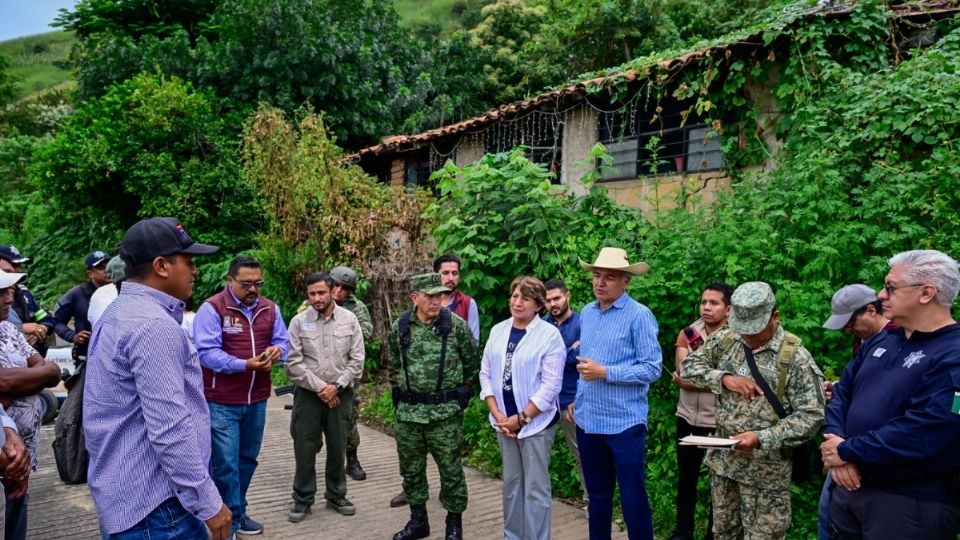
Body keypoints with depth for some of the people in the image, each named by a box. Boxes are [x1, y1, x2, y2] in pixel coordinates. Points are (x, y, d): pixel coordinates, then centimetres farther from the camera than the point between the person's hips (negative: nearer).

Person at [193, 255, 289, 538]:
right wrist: (244, 365, -28)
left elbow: (282, 340, 13)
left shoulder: (270, 308, 6)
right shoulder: (212, 308, -12)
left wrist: (276, 350, -12)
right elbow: (206, 351, -18)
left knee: (248, 459, 17)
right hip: (221, 402, -6)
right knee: (226, 464, -1)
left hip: (257, 400, 6)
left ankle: (239, 512, 34)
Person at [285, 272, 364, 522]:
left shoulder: (349, 319, -1)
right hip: (308, 393, -1)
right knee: (305, 448, 4)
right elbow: (293, 363, -8)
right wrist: (319, 387, -13)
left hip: (340, 393, 1)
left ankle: (336, 496, 27)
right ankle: (303, 499, 20)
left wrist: (336, 386, -11)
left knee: (338, 448, 11)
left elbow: (356, 360, -2)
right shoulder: (299, 321, -4)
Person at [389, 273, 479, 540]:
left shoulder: (456, 325, -8)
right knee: (411, 468, 14)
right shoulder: (400, 327, 1)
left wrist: (459, 392, 9)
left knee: (450, 469, 6)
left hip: (445, 412, -3)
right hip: (408, 412, 3)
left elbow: (472, 362, 3)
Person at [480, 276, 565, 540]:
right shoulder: (498, 330, 5)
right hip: (504, 420, 5)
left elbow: (551, 385, -14)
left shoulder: (550, 334, -11)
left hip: (536, 422, -5)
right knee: (511, 482, 16)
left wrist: (521, 418, -14)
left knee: (535, 488, 3)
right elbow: (486, 373, 6)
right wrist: (497, 414, -4)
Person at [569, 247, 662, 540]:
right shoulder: (587, 312, 9)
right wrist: (576, 397, 14)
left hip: (624, 423, -6)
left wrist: (605, 373, -20)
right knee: (597, 494, 19)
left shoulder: (640, 315, -12)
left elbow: (652, 368, -16)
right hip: (587, 420, 6)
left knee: (633, 497, 5)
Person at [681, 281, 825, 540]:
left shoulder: (794, 356, -14)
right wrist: (723, 378, -14)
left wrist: (762, 439, -25)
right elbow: (689, 365, 4)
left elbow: (811, 414, -15)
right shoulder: (725, 339, 0)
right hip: (722, 458, 5)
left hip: (765, 469, -4)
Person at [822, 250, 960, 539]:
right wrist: (837, 448, -8)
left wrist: (846, 451, -16)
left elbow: (917, 434, -27)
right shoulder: (879, 341, 8)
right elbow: (842, 393, 9)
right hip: (850, 486, 7)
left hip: (911, 504, -7)